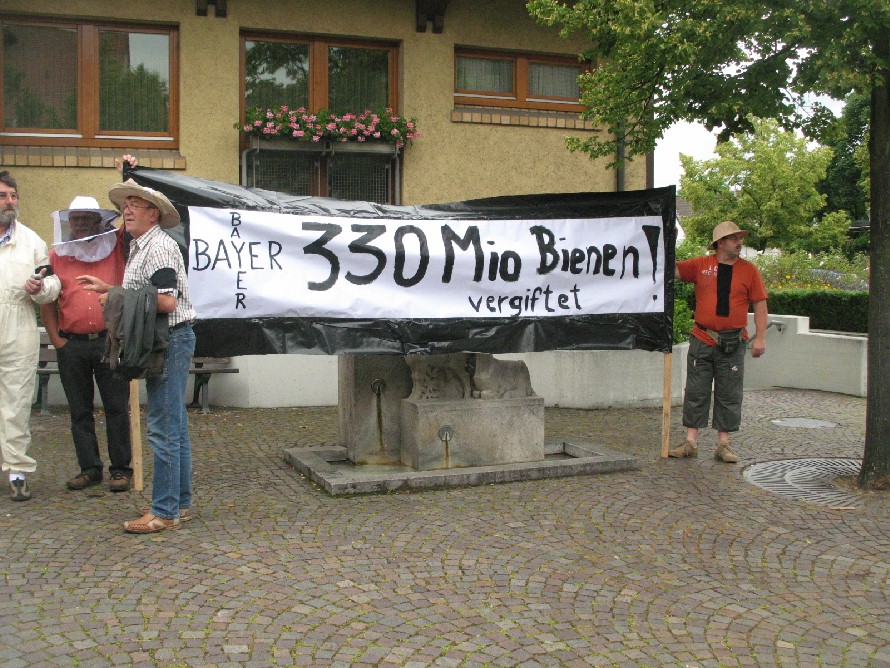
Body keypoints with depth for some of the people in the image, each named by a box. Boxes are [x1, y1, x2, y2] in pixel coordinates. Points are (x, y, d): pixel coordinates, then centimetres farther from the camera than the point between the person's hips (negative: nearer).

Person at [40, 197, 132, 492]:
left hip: (110, 342, -2)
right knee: (80, 411, 8)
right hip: (71, 344, 2)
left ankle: (121, 468, 9)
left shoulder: (116, 247, 4)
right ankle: (89, 468, 18)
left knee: (116, 408, 1)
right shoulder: (56, 255, 8)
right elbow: (47, 301, 10)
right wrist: (55, 338, 2)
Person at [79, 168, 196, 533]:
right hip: (162, 342, 11)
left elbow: (167, 301, -22)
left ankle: (164, 511, -1)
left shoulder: (159, 247, -14)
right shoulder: (139, 247, 19)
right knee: (174, 427, 14)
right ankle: (180, 502, 22)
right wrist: (108, 288, 19)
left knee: (163, 428, -7)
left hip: (170, 340, -11)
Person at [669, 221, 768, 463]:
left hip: (733, 344, 0)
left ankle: (724, 444, 13)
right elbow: (672, 271, 8)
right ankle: (691, 442, 10)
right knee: (696, 393, 3)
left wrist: (760, 337, -2)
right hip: (702, 341, 0)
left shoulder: (749, 270, 3)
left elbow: (760, 304, 4)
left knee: (729, 395, 5)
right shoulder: (700, 265, 3)